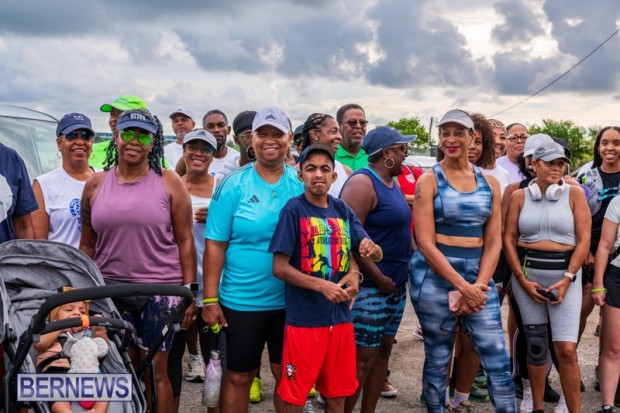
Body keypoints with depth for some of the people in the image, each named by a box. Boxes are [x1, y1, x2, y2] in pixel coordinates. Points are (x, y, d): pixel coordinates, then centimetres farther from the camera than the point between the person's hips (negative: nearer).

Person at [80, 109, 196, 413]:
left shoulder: (168, 182, -1)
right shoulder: (96, 185, 6)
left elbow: (185, 240, -1)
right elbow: (87, 245, 11)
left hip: (161, 290, -2)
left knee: (157, 370, 2)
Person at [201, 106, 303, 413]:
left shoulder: (303, 183, 0)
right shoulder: (233, 185, -6)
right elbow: (215, 246, -6)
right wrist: (210, 298, -8)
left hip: (293, 300, 2)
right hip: (242, 300, -2)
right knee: (239, 375, 11)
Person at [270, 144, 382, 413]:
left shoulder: (343, 210, 5)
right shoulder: (293, 210, -9)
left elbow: (376, 255, 8)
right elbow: (279, 268, -13)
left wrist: (372, 249, -15)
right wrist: (322, 286, -22)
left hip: (340, 317, 5)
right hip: (304, 319, -5)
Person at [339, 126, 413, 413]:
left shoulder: (392, 183, 13)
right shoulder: (362, 183, -14)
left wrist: (403, 271, 12)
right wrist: (379, 277, -17)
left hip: (395, 285, 9)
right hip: (369, 287, -9)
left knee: (383, 352, 14)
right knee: (362, 357, -5)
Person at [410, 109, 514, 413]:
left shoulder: (489, 182, 8)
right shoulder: (429, 180, -3)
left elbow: (493, 242, 5)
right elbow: (425, 242, -10)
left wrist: (478, 286, -9)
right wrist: (462, 287, -15)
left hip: (478, 277, 3)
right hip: (434, 276, -3)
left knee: (498, 361, 2)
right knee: (437, 359, 7)